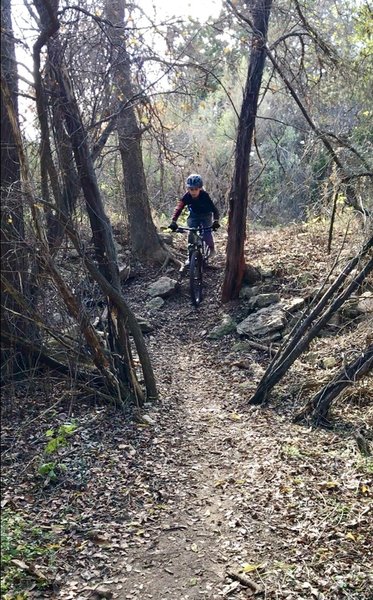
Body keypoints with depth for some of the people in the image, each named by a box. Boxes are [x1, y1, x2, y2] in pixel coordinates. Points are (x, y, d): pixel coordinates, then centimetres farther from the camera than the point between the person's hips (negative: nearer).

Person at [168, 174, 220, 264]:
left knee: (207, 233, -20)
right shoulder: (187, 196, -26)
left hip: (206, 215, -2)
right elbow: (179, 208, -33)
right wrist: (173, 221, -48)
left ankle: (211, 248, 9)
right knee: (191, 233, -14)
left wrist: (216, 221, -51)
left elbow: (214, 209, -35)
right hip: (194, 215, 2)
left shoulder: (205, 195, -31)